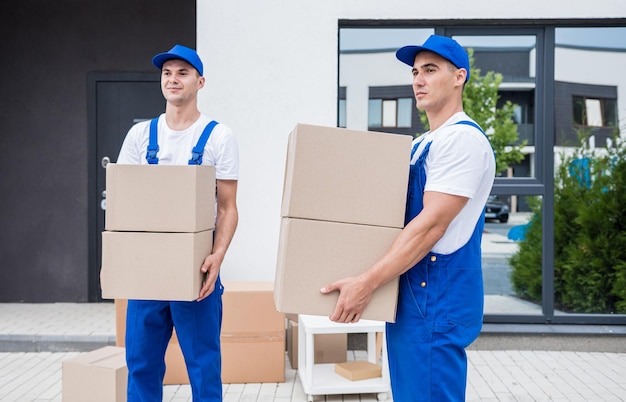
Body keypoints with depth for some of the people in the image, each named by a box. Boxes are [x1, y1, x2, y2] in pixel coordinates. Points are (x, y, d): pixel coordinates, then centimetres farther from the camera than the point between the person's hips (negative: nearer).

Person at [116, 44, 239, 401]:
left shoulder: (219, 137, -3)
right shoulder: (140, 134, 8)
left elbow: (228, 208, -4)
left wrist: (217, 257, -21)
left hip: (196, 265, -3)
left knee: (203, 363, 3)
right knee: (141, 359, 11)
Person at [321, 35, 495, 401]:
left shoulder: (463, 138, -15)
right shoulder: (422, 144, 16)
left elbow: (431, 225, -22)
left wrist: (367, 283, -24)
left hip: (437, 297, -9)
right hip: (409, 292, 9)